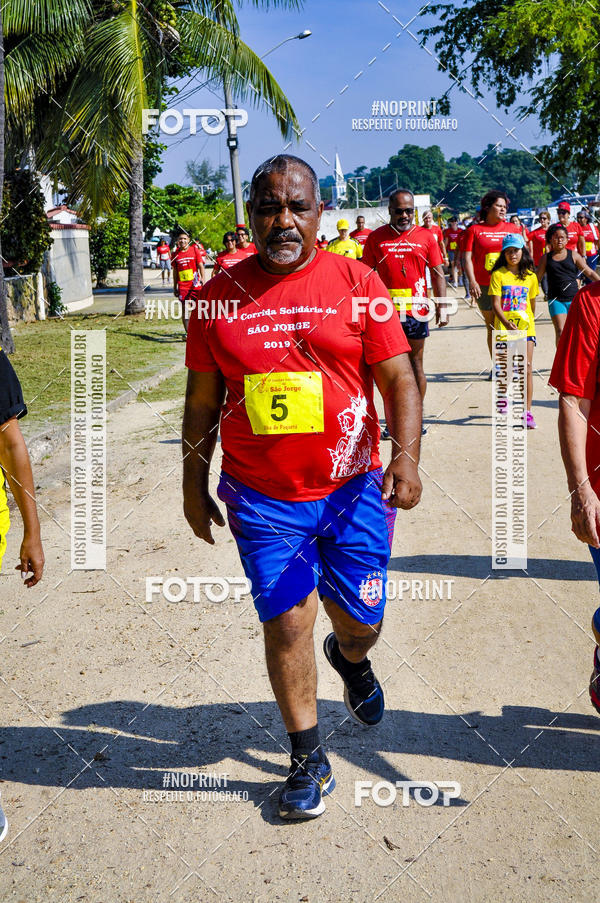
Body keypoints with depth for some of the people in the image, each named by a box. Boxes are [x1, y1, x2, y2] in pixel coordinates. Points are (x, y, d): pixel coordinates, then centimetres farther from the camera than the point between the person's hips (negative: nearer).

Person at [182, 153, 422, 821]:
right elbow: (203, 399, 8)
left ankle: (349, 658, 49)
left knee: (360, 624, 10)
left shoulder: (357, 284, -2)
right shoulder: (218, 296, 1)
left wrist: (406, 455, -16)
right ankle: (308, 762, 23)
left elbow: (398, 379, -2)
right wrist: (193, 484, 10)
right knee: (286, 625, 2)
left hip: (352, 489, 0)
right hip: (262, 500, 0)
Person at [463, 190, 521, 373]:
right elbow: (468, 257, 1)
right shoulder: (475, 230, 6)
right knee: (492, 328, 6)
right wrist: (472, 281, -12)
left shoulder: (513, 228, 11)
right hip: (485, 287, -1)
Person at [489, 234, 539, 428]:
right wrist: (507, 324, -20)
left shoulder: (530, 276, 7)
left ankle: (527, 412, -3)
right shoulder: (498, 275, -2)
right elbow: (495, 304, -9)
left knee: (527, 368, -6)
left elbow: (531, 303, 16)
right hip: (504, 328, -1)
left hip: (526, 327, 2)